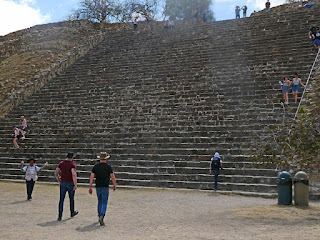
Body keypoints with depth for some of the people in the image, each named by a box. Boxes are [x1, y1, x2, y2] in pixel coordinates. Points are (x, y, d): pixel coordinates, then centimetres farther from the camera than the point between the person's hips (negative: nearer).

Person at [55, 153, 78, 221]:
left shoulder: (61, 163, 4)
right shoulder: (72, 164, -11)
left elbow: (56, 173, 3)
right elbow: (74, 175, -24)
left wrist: (59, 181, 15)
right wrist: (75, 185, -20)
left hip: (63, 184, 3)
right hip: (71, 184, -3)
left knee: (61, 200, 3)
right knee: (71, 199, 16)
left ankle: (60, 216, -5)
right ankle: (72, 212, 34)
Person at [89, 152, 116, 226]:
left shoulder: (95, 166, 3)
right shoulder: (108, 167, -5)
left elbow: (92, 177, -2)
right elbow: (113, 177, -6)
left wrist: (90, 187, 1)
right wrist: (115, 185, 8)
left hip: (98, 187, 4)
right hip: (105, 187, -4)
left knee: (100, 202, 20)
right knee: (104, 203, -2)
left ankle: (100, 216, 29)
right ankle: (101, 216, -19)